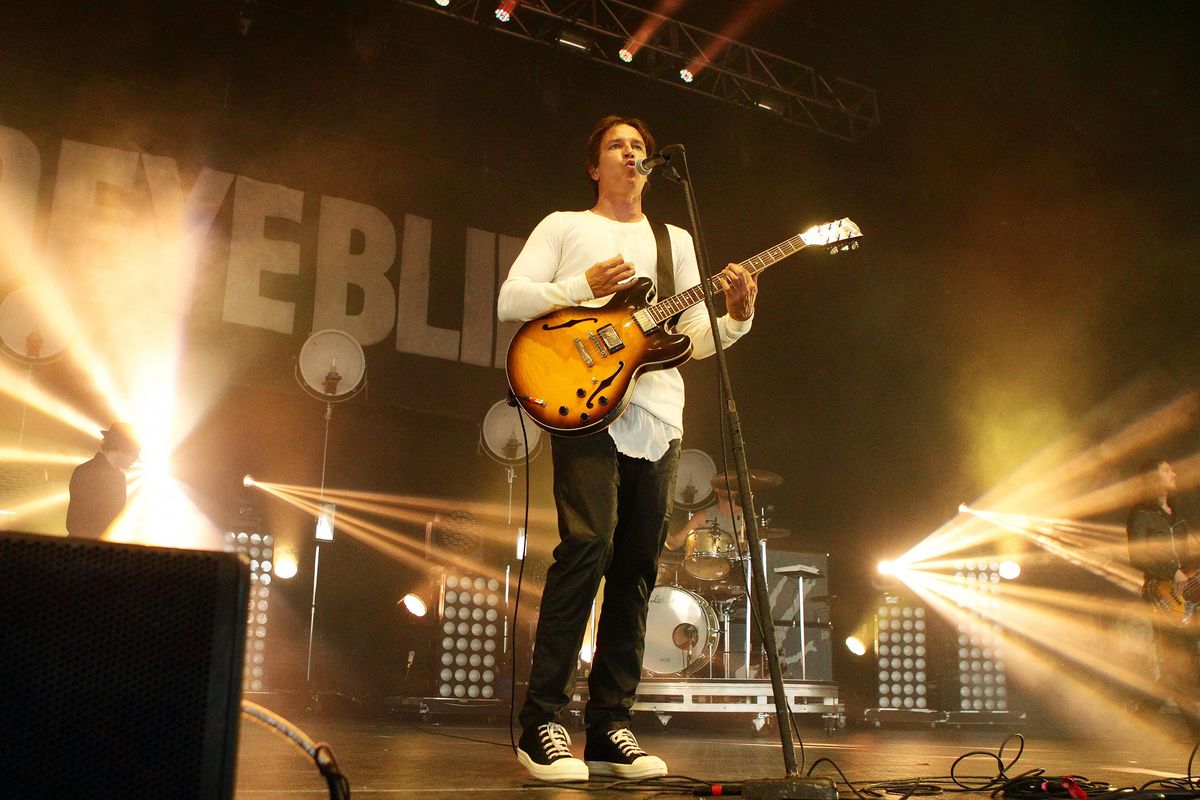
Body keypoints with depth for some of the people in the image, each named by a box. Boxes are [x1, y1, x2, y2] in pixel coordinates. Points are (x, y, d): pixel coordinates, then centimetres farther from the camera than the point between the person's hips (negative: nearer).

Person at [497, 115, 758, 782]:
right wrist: (585, 287, -10)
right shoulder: (564, 226, 13)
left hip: (659, 418, 5)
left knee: (637, 568, 2)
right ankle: (543, 725, -12)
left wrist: (737, 315, -3)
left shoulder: (676, 241, 24)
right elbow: (510, 301, 1)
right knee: (588, 546, -19)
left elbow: (697, 338, 17)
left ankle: (610, 727, 9)